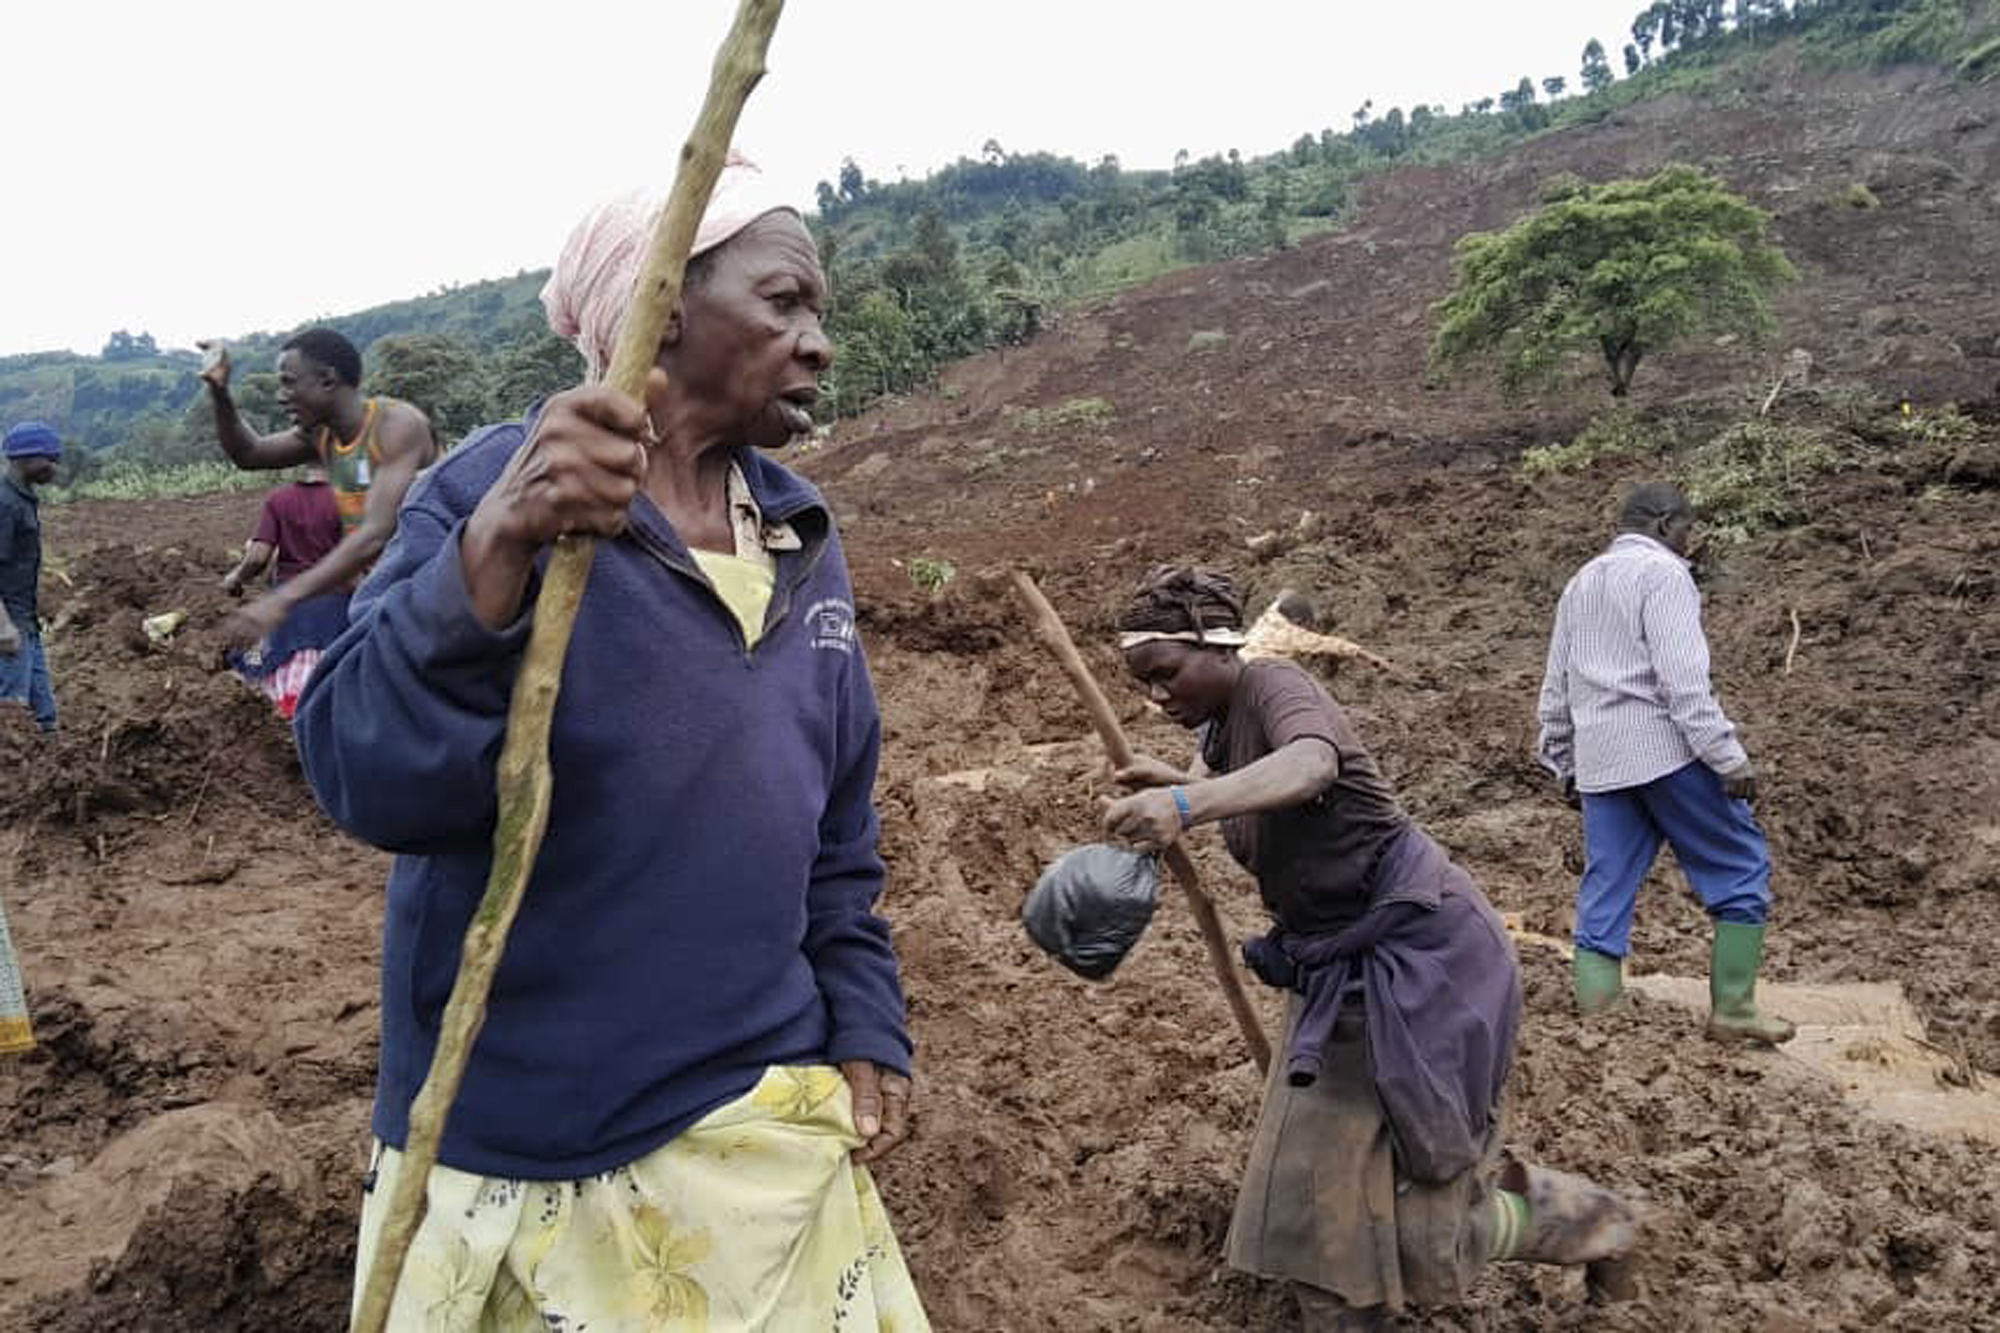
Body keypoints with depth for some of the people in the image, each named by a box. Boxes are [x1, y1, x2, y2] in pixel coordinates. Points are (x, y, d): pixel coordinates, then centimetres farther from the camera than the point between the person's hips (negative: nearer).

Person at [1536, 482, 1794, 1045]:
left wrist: (1564, 766, 28)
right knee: (1741, 869, 7)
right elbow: (1683, 678, -16)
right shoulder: (1662, 572, -4)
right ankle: (1732, 1008, 9)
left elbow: (1555, 690, 22)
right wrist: (1729, 758, -15)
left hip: (1599, 761, 7)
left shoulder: (1580, 583, 20)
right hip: (1666, 750, -7)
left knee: (1604, 893, 7)